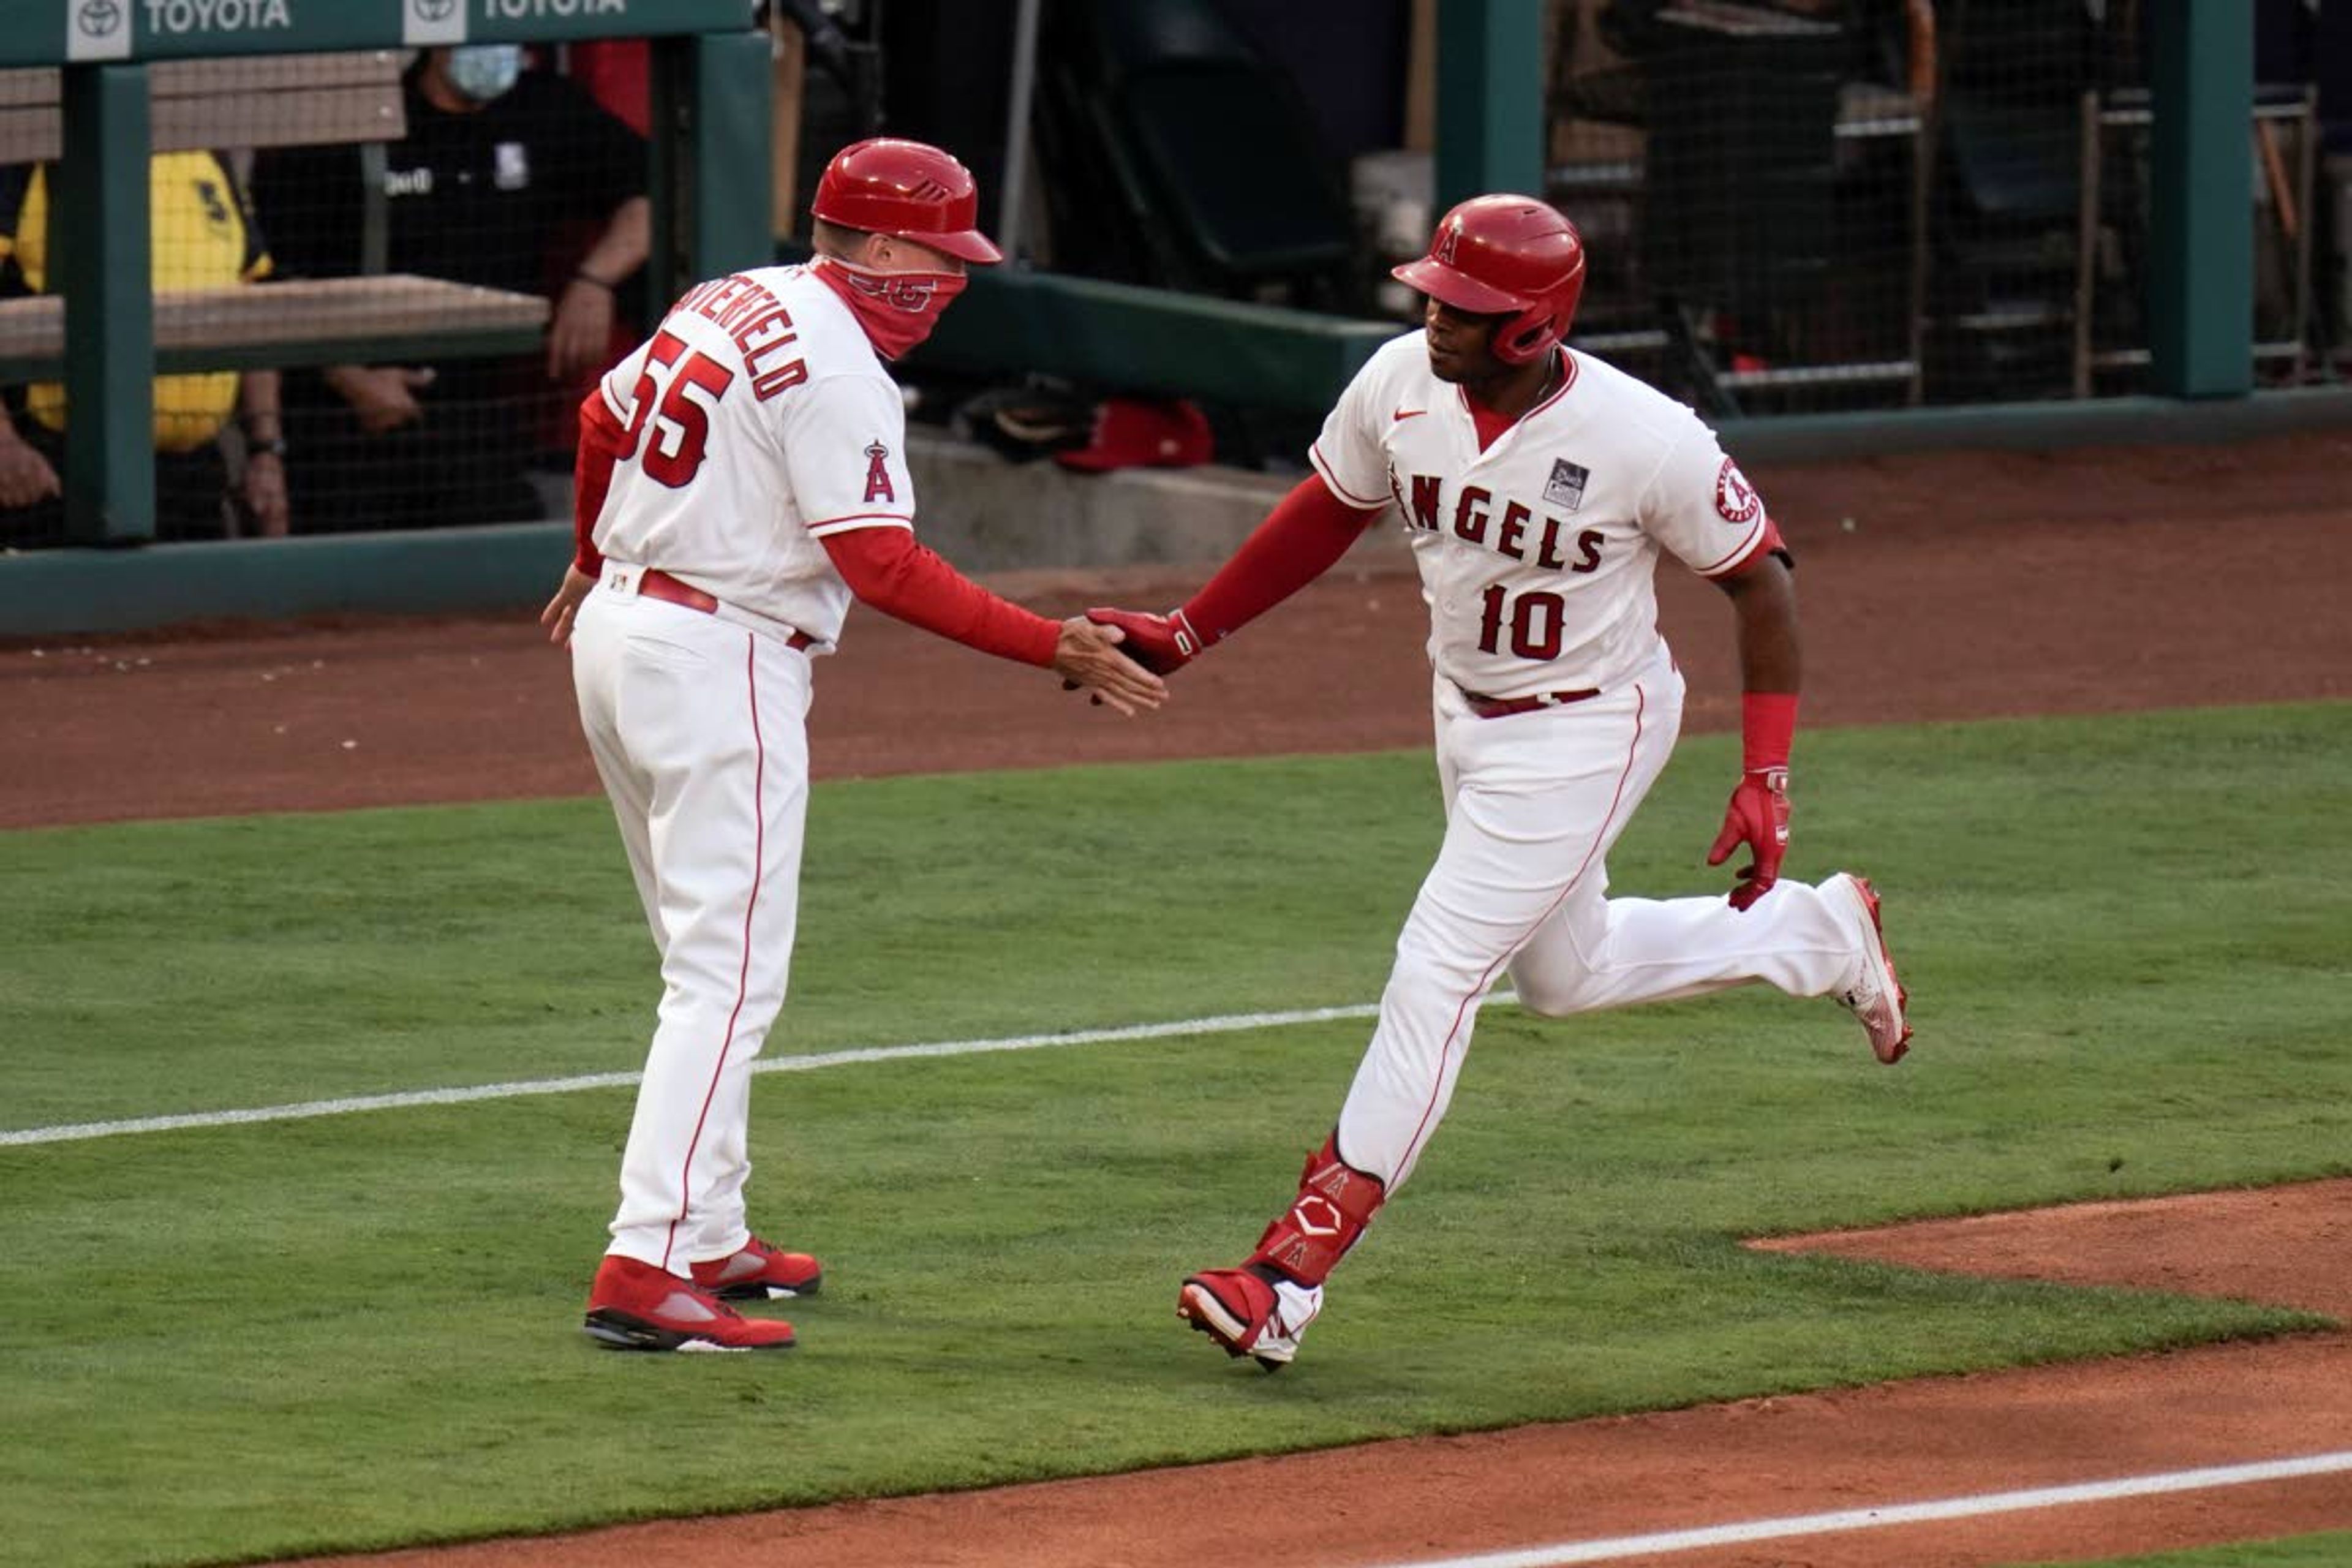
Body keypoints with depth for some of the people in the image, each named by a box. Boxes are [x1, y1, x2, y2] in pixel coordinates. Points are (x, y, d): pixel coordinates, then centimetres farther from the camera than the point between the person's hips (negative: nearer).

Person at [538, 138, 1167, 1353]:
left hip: (616, 628, 10)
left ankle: (706, 1238, 23)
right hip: (719, 661, -10)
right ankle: (644, 1271, -19)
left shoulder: (729, 302, 11)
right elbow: (885, 569, -23)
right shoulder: (837, 373, -16)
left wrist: (594, 561, 42)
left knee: (709, 961, 19)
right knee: (728, 975, -11)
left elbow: (604, 420, 24)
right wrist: (1053, 649, -22)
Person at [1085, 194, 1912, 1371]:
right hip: (1465, 706, 7)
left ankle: (1296, 1271, -11)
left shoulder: (1647, 441, -28)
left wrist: (1766, 780, -17)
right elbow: (1328, 514, 5)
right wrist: (1185, 636, 3)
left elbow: (1759, 581, -15)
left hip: (1585, 732, -7)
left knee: (1436, 974, -12)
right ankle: (1821, 936, 45)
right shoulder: (1400, 384, -14)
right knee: (1565, 974, 22)